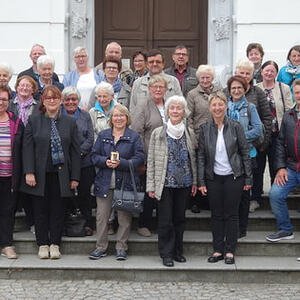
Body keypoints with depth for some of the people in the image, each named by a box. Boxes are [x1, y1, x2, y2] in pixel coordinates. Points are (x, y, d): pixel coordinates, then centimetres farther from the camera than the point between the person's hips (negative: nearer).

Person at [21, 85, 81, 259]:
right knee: (41, 210, 5)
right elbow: (27, 148, 0)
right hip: (40, 175, 0)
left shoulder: (70, 122, 6)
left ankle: (55, 244, 16)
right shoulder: (34, 121, 4)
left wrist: (75, 177, 0)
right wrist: (29, 172, -10)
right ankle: (43, 244, 17)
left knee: (58, 209, 5)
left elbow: (76, 151, 5)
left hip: (61, 175, 0)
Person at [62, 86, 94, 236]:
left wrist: (79, 152, -8)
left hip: (84, 162, 1)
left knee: (84, 194, 4)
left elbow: (90, 138, 5)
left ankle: (87, 224, 13)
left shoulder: (85, 115, 12)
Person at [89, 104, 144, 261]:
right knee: (101, 216, 4)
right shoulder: (103, 135, 11)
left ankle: (121, 247, 15)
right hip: (104, 183, 2)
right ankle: (101, 247, 15)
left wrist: (121, 163, -18)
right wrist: (105, 162, -13)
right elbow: (94, 155, 7)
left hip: (125, 183, -2)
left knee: (124, 217, 3)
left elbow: (139, 158, -4)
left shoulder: (134, 136, 4)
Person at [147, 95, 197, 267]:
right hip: (165, 183, -3)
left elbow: (193, 159, 12)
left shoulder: (190, 134, 6)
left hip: (184, 184, 3)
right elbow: (151, 161, -1)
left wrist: (195, 182, 7)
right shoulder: (158, 133, -2)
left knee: (180, 218, 10)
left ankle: (178, 251, 23)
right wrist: (151, 185, -5)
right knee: (165, 220, 0)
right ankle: (166, 254, 11)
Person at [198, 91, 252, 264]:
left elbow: (245, 153, 0)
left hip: (234, 177, -2)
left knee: (232, 214, 4)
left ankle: (230, 251, 14)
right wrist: (201, 181, -2)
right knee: (216, 215, 8)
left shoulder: (235, 127, -3)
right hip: (213, 178, 2)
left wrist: (248, 178, -2)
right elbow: (201, 156, 3)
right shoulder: (204, 129, 1)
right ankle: (218, 250, 17)